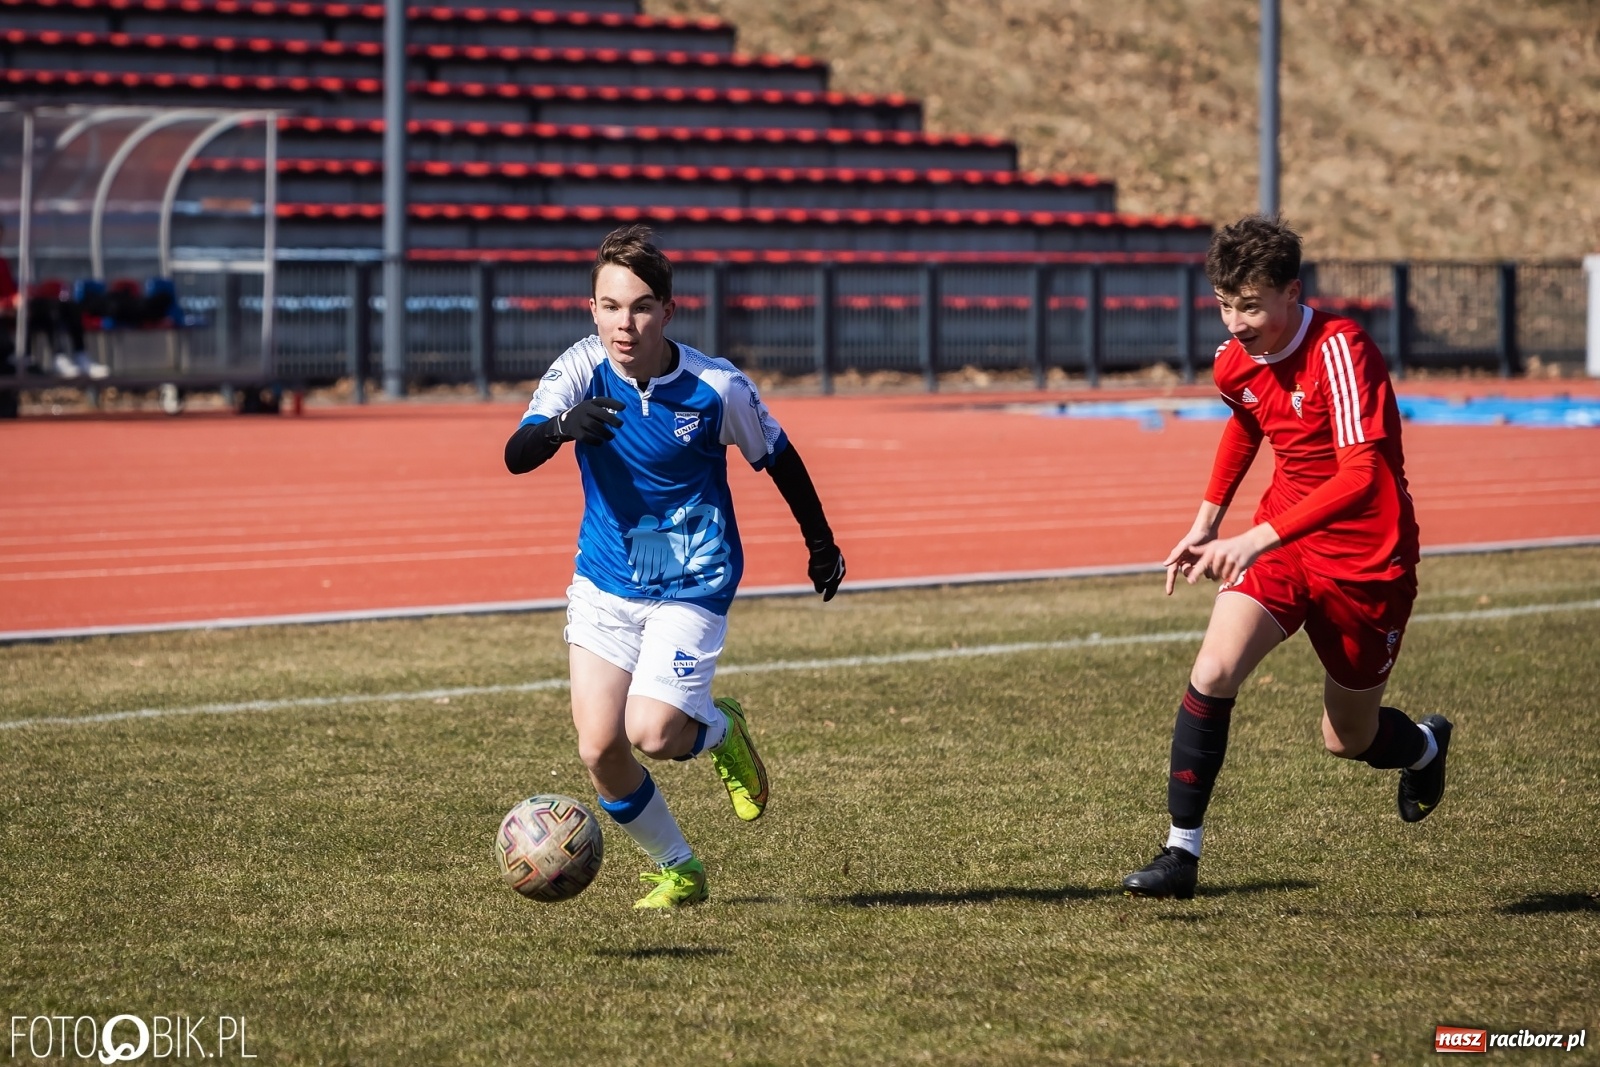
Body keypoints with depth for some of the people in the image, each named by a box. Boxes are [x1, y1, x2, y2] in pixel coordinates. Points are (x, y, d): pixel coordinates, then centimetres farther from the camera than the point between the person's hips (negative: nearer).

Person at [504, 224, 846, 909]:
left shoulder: (717, 388, -15)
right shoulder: (582, 370, -13)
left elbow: (778, 459, 3)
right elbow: (516, 456, -26)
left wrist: (822, 544, 14)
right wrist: (561, 427, -48)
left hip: (691, 587, -3)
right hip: (603, 581, 3)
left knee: (650, 734, -18)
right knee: (598, 746, -7)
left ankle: (720, 730, 18)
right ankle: (678, 871, 16)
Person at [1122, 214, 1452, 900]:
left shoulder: (1340, 350, -25)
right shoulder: (1234, 364, -3)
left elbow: (1361, 475, -35)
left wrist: (1258, 538, -42)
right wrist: (1208, 519, 17)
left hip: (1366, 559, -5)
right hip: (1279, 542, 5)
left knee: (1348, 740, 10)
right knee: (1213, 673, -20)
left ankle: (1425, 746, 47)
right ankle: (1181, 853, -13)